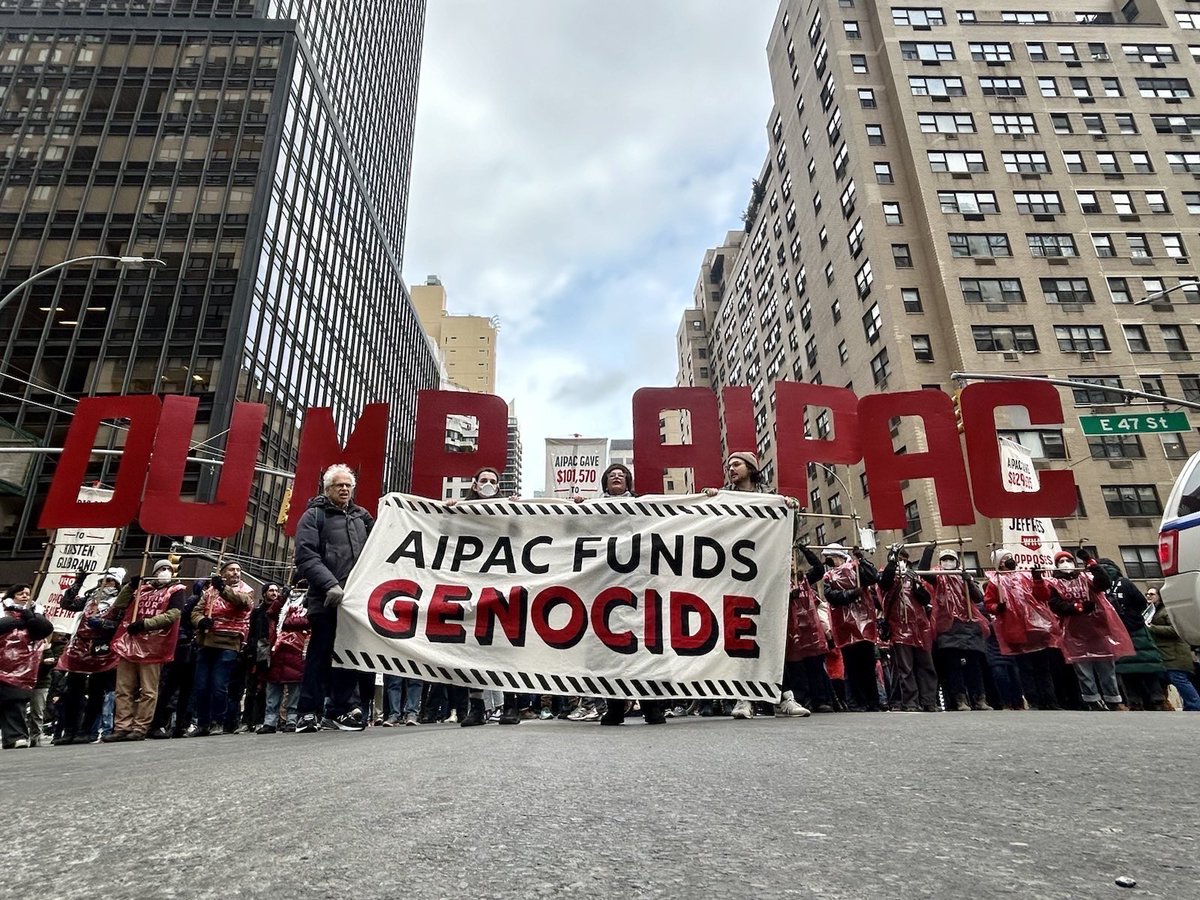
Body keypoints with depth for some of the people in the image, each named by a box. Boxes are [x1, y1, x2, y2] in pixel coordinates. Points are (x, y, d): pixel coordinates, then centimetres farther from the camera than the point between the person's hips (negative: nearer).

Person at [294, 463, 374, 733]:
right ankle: (309, 712, 9)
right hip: (327, 599, -4)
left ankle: (342, 709, 14)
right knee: (320, 654, 0)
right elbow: (305, 556, -9)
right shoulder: (314, 515, 4)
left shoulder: (362, 516, 20)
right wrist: (330, 585, -18)